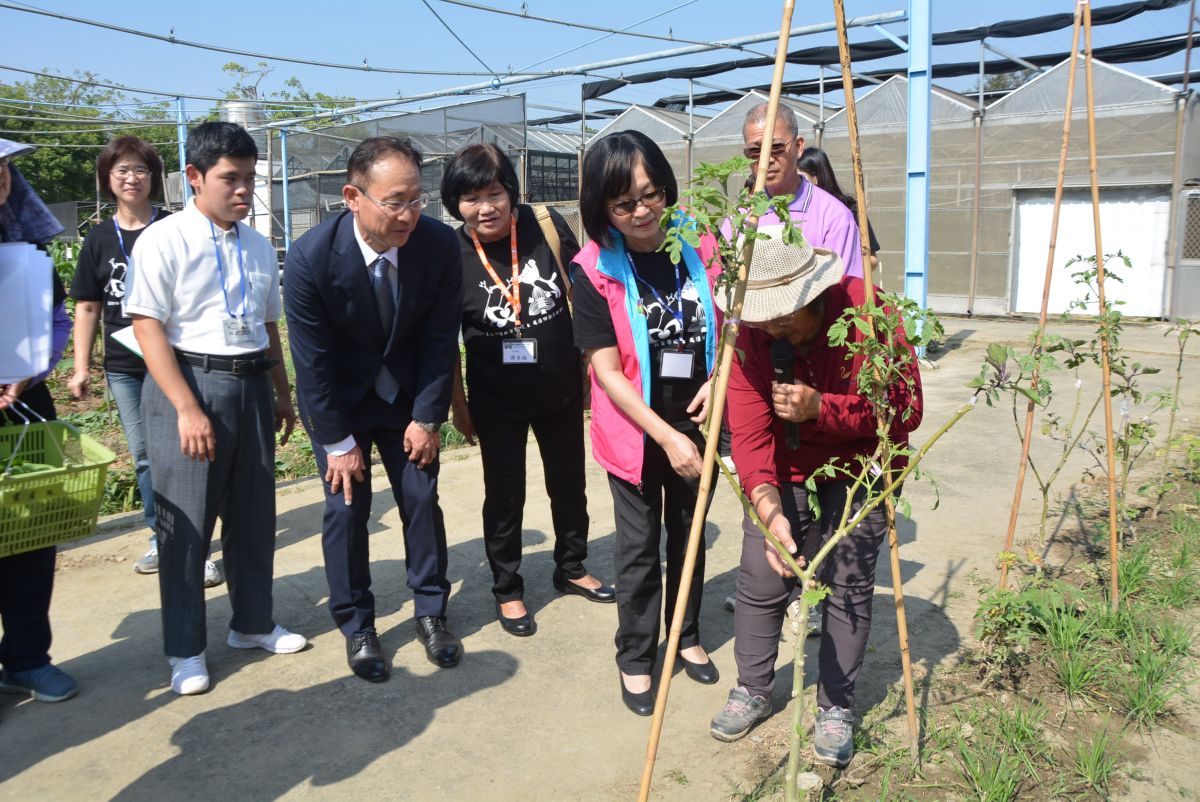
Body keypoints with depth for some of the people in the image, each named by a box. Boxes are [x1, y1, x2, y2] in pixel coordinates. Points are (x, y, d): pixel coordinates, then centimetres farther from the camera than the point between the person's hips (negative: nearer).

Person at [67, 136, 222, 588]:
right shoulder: (99, 240, 7)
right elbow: (87, 307, 9)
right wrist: (81, 368, 3)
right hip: (123, 368, 4)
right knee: (144, 457, 12)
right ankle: (161, 540, 25)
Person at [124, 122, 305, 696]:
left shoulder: (258, 246, 11)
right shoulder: (164, 240, -8)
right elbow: (147, 327, -13)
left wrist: (281, 392, 19)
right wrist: (186, 407, -19)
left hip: (252, 384, 6)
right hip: (188, 383, -6)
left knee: (254, 513, 15)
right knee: (185, 522, 3)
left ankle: (252, 623, 33)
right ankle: (185, 649, 20)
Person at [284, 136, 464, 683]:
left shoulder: (440, 245, -21)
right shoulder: (311, 258, -27)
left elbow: (441, 340, -10)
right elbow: (312, 360, -18)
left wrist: (427, 418, -9)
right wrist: (339, 442, -13)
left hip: (408, 394, 2)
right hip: (338, 398, -2)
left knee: (422, 497, 4)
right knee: (345, 506, 0)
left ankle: (431, 613, 22)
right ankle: (356, 626, 18)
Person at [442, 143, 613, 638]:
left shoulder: (548, 227, -12)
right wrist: (458, 405, 0)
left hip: (561, 390, 2)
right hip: (497, 401, -2)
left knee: (569, 483, 19)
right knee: (504, 496, 11)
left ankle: (571, 568, 43)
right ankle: (507, 590, 32)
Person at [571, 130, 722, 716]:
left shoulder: (699, 247, -6)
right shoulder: (595, 269, -14)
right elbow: (607, 370, -15)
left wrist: (717, 378, -14)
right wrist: (666, 437, -19)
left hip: (697, 424, 3)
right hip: (635, 432, -3)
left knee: (689, 535, 19)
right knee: (639, 547, 10)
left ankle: (687, 636, 41)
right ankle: (635, 658, 30)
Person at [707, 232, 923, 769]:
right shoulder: (747, 333, -19)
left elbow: (907, 409, -21)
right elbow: (748, 434, -24)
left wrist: (821, 407, -34)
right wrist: (769, 507, -41)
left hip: (859, 470, -1)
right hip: (784, 472, 2)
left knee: (848, 587, -1)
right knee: (760, 580, 1)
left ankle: (836, 708, 21)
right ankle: (752, 690, 25)